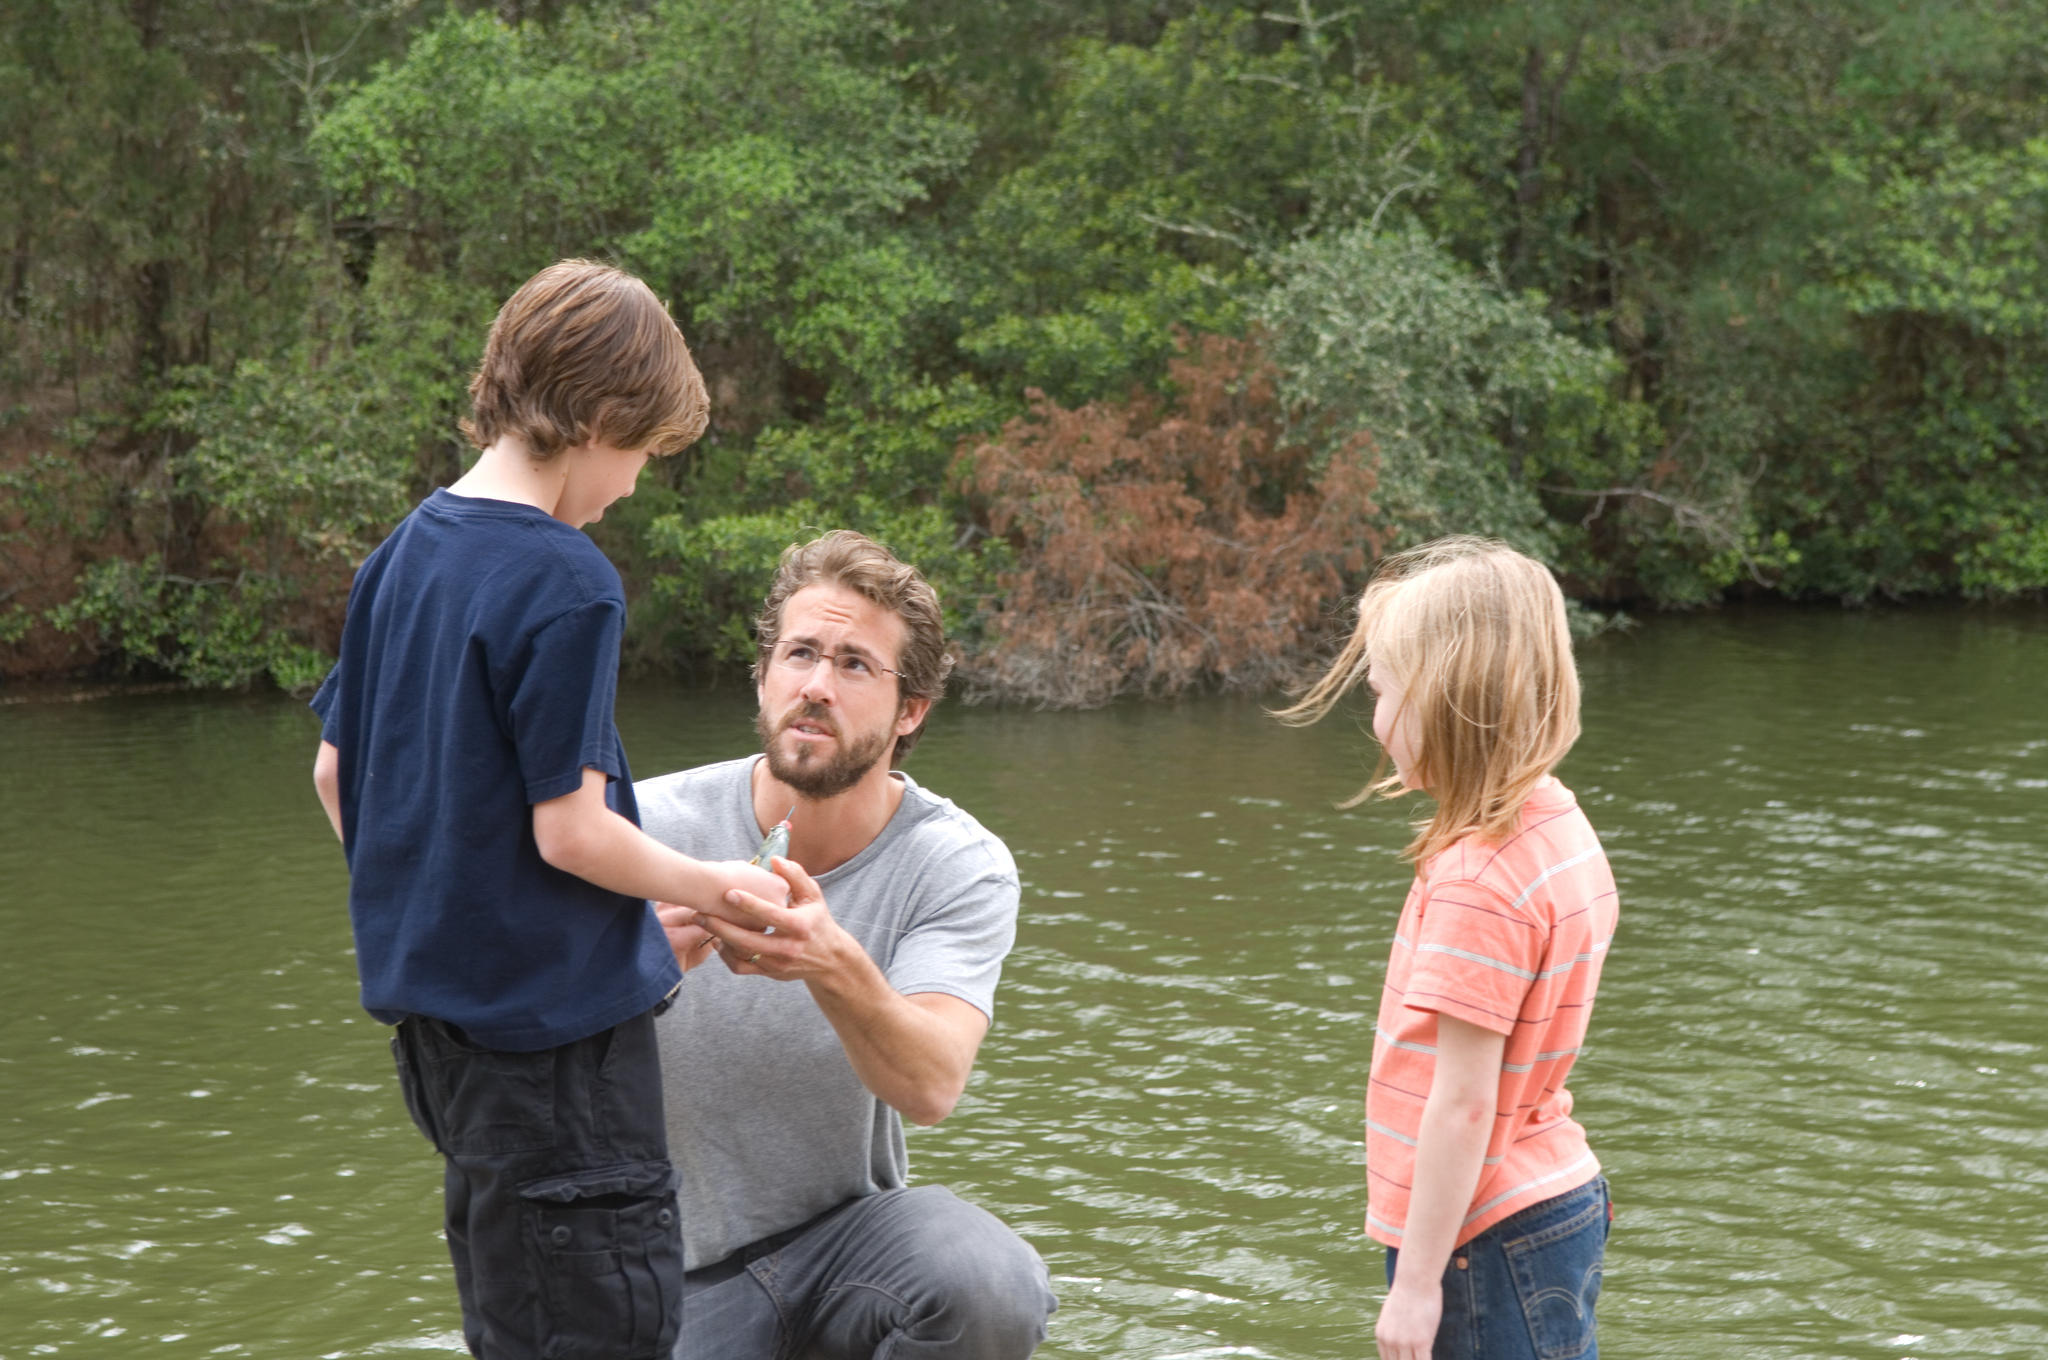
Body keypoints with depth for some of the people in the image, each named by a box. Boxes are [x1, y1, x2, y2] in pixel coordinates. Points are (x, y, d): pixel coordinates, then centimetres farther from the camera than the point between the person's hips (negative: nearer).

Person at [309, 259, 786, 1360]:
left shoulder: (404, 553, 8)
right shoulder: (564, 582, -17)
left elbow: (333, 772, 14)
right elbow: (570, 829, -19)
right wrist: (712, 888, -4)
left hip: (433, 1009, 9)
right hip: (552, 1010, -9)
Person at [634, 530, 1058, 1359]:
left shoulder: (959, 867, -9)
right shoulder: (652, 827, -10)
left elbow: (931, 1088, -26)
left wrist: (835, 966, -47)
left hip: (849, 1225, 0)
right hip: (678, 1271, 0)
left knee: (991, 1291, -30)